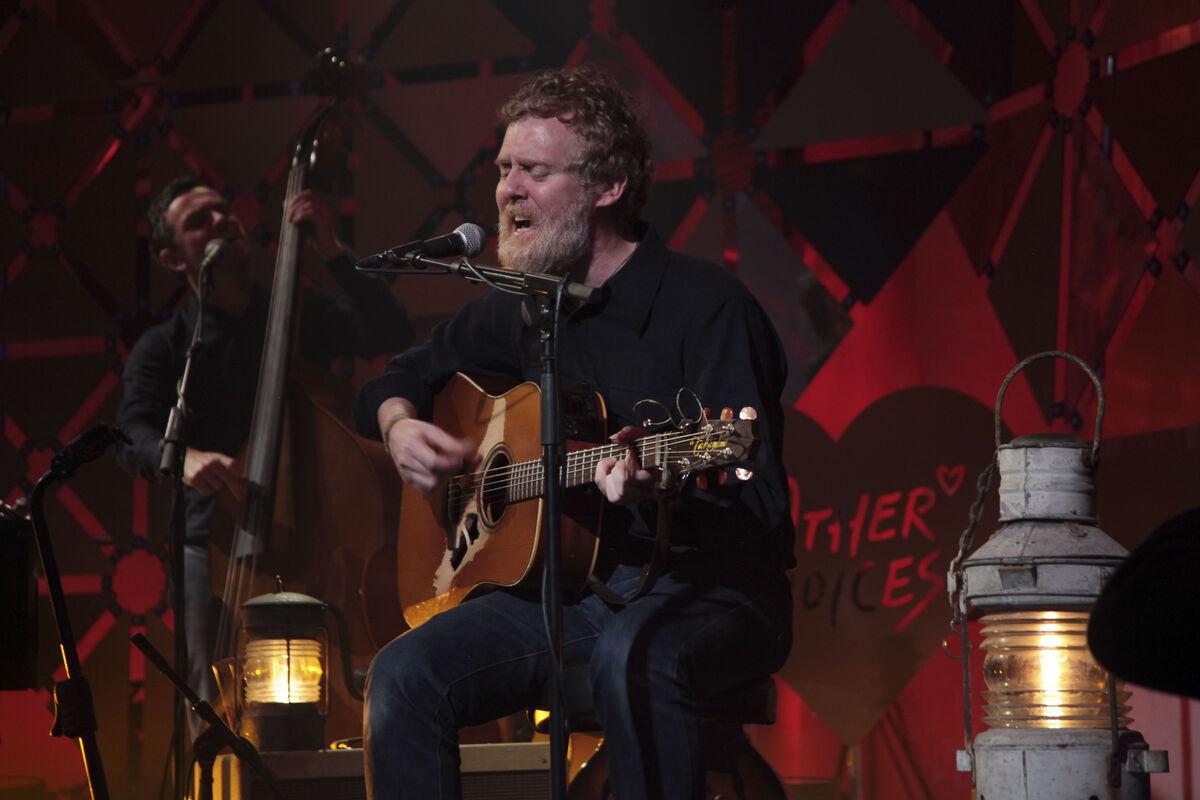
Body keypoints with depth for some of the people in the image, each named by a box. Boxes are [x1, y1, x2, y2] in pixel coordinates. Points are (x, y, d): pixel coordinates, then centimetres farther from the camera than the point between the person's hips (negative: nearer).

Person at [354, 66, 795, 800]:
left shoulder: (707, 306, -11)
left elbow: (760, 511, -17)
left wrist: (660, 487, -38)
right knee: (405, 673, -20)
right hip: (562, 587, 6)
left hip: (705, 589, -6)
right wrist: (401, 426, 5)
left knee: (634, 659, -40)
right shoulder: (518, 308, 11)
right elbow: (402, 377, 29)